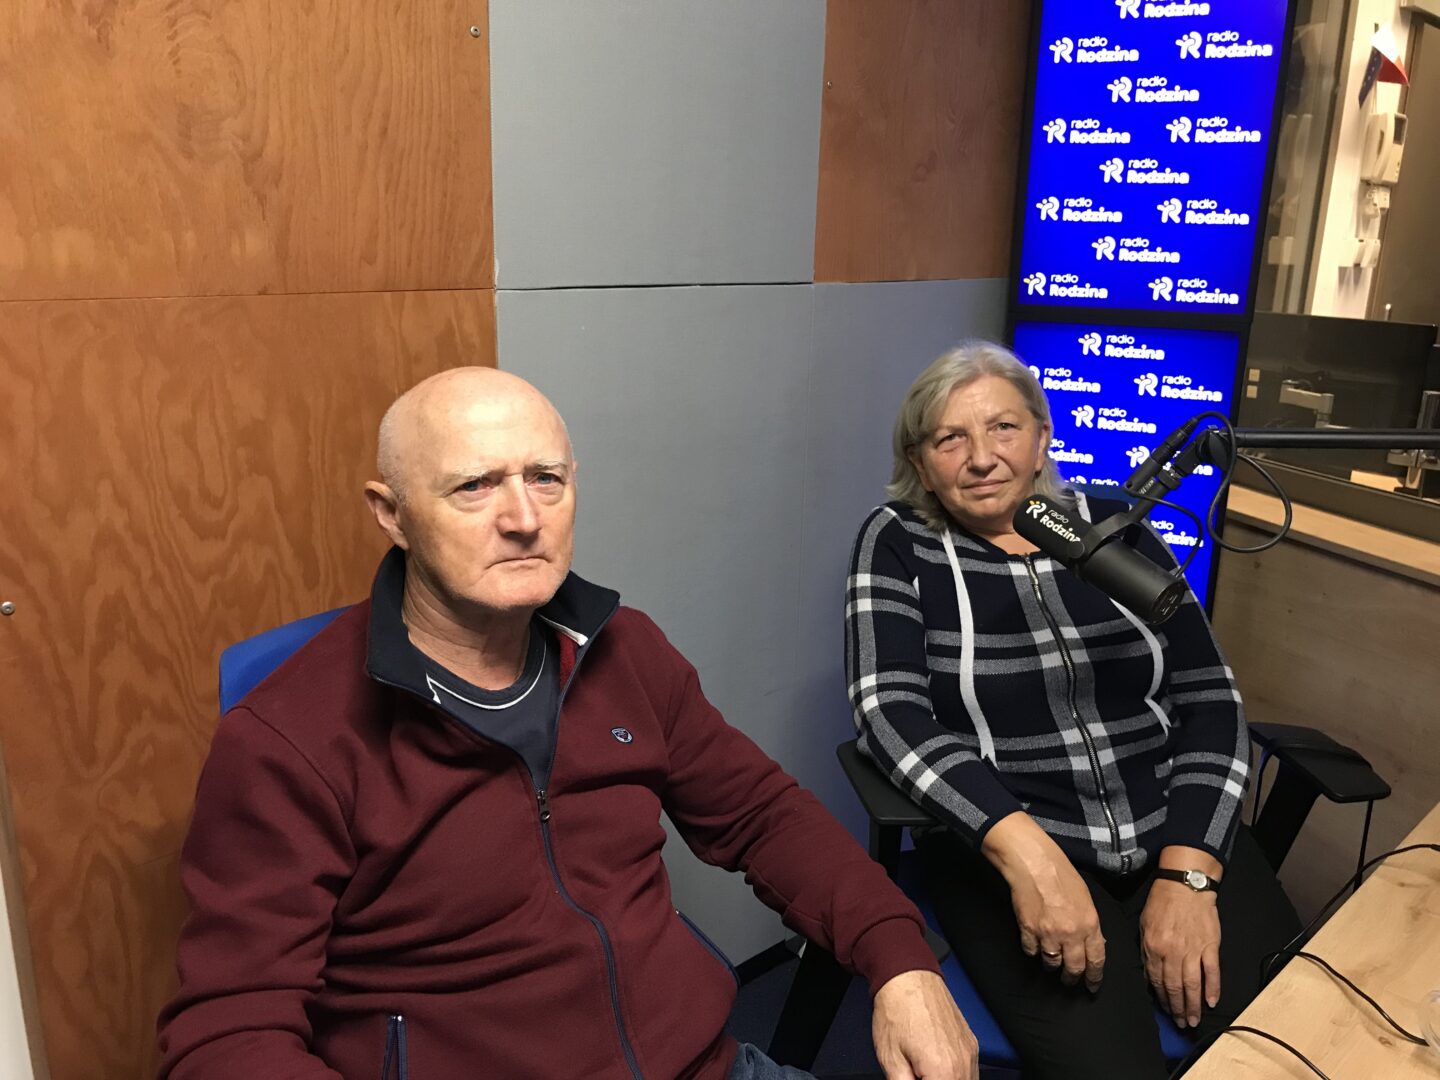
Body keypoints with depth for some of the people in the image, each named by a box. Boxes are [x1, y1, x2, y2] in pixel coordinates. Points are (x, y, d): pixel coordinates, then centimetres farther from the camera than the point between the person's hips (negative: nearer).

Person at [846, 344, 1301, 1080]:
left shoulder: (1114, 529, 7)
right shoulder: (897, 545, -1)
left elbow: (1209, 700, 5)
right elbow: (891, 711, -13)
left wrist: (1187, 871, -8)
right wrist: (1023, 848, -26)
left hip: (1179, 839, 4)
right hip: (1001, 853, -3)